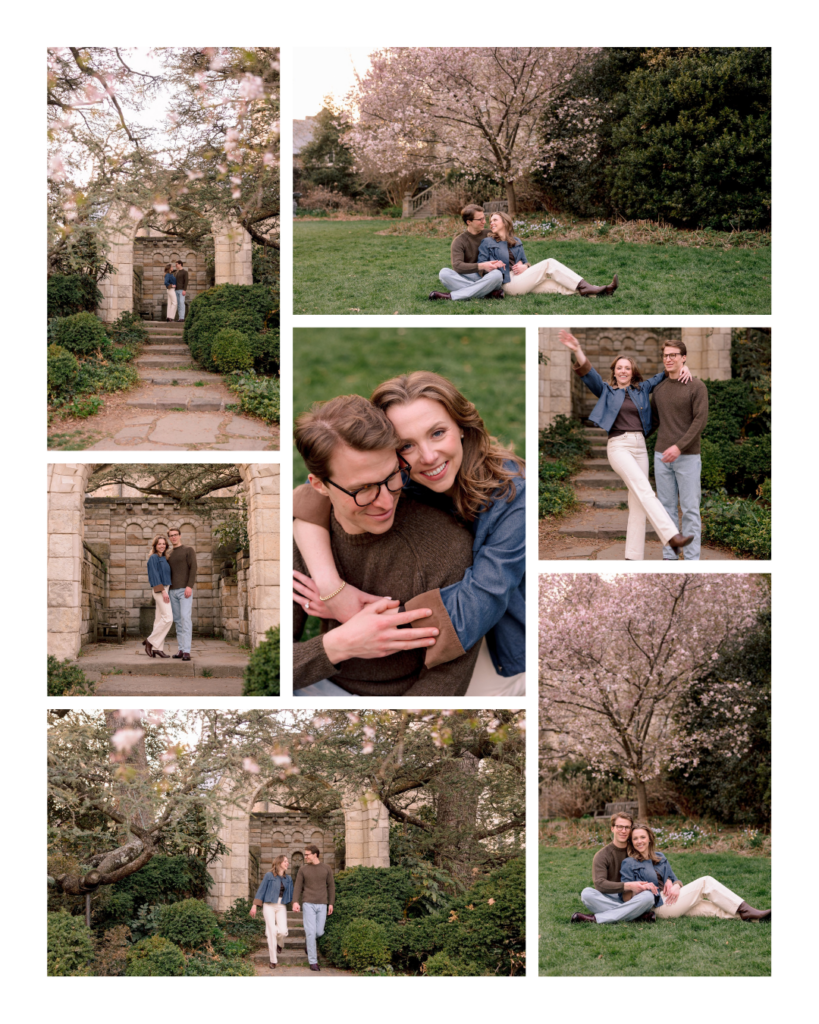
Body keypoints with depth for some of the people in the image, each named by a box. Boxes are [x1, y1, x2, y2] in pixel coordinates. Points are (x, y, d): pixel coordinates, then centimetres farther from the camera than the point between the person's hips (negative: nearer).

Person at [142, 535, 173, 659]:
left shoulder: (163, 559, 17)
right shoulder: (153, 558, -8)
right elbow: (155, 575, -15)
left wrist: (167, 591, 14)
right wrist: (163, 591, -21)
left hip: (165, 591, 9)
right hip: (159, 590, -9)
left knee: (160, 620, 5)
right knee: (168, 618, -16)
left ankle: (157, 649, 4)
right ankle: (151, 642, -8)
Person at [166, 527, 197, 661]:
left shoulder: (188, 550, -1)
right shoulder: (169, 554, 18)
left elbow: (193, 568, -10)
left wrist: (189, 586, -20)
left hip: (185, 590, -7)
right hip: (173, 590, 7)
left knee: (185, 618, -15)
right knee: (178, 620, 6)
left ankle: (186, 651, -20)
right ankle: (181, 650, 10)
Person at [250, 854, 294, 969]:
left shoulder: (288, 879, 8)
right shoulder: (269, 875, -4)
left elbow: (291, 894, 8)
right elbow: (261, 890, -2)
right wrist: (254, 905, -6)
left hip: (281, 907, 3)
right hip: (269, 906, -3)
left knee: (283, 932, -14)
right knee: (272, 933, -9)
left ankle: (273, 941, 23)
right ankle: (273, 960, 3)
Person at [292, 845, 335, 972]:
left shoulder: (326, 869, 4)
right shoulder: (303, 869, 3)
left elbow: (331, 886, 8)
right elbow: (298, 887, 2)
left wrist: (331, 903, 2)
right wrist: (295, 902, -12)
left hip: (322, 905, 1)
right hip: (308, 904, -1)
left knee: (319, 932, 2)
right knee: (311, 932, -9)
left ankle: (310, 944, 38)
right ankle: (313, 961, -4)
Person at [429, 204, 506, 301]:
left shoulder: (489, 235, 9)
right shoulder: (459, 241, 0)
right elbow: (457, 266, -14)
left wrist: (499, 263, -12)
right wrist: (482, 266, -27)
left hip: (486, 279, 1)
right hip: (464, 280, -1)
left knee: (497, 274, -33)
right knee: (444, 273, -29)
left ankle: (451, 296, -33)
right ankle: (489, 292, -35)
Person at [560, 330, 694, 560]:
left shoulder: (642, 389, 16)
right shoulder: (607, 391, 8)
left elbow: (663, 374, 25)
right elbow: (589, 374, -7)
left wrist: (682, 367, 5)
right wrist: (577, 351, -22)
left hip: (640, 446, 5)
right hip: (618, 446, -5)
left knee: (638, 503, 1)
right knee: (644, 490, -23)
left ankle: (633, 557, 3)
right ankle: (672, 536, -36)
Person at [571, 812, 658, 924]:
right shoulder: (602, 855, 1)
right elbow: (599, 884, -13)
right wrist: (628, 886, -25)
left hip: (631, 899, 1)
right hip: (608, 900, -1)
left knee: (648, 896, -31)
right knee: (587, 893, -30)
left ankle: (595, 919, -33)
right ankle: (637, 915, -35)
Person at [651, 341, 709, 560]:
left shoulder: (697, 387, -5)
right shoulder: (659, 389, 11)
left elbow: (700, 421, -13)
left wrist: (679, 446, -21)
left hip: (687, 457, -5)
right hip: (662, 456, 5)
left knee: (690, 509, -3)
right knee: (667, 508, 6)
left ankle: (692, 559, 0)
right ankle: (669, 557, 10)